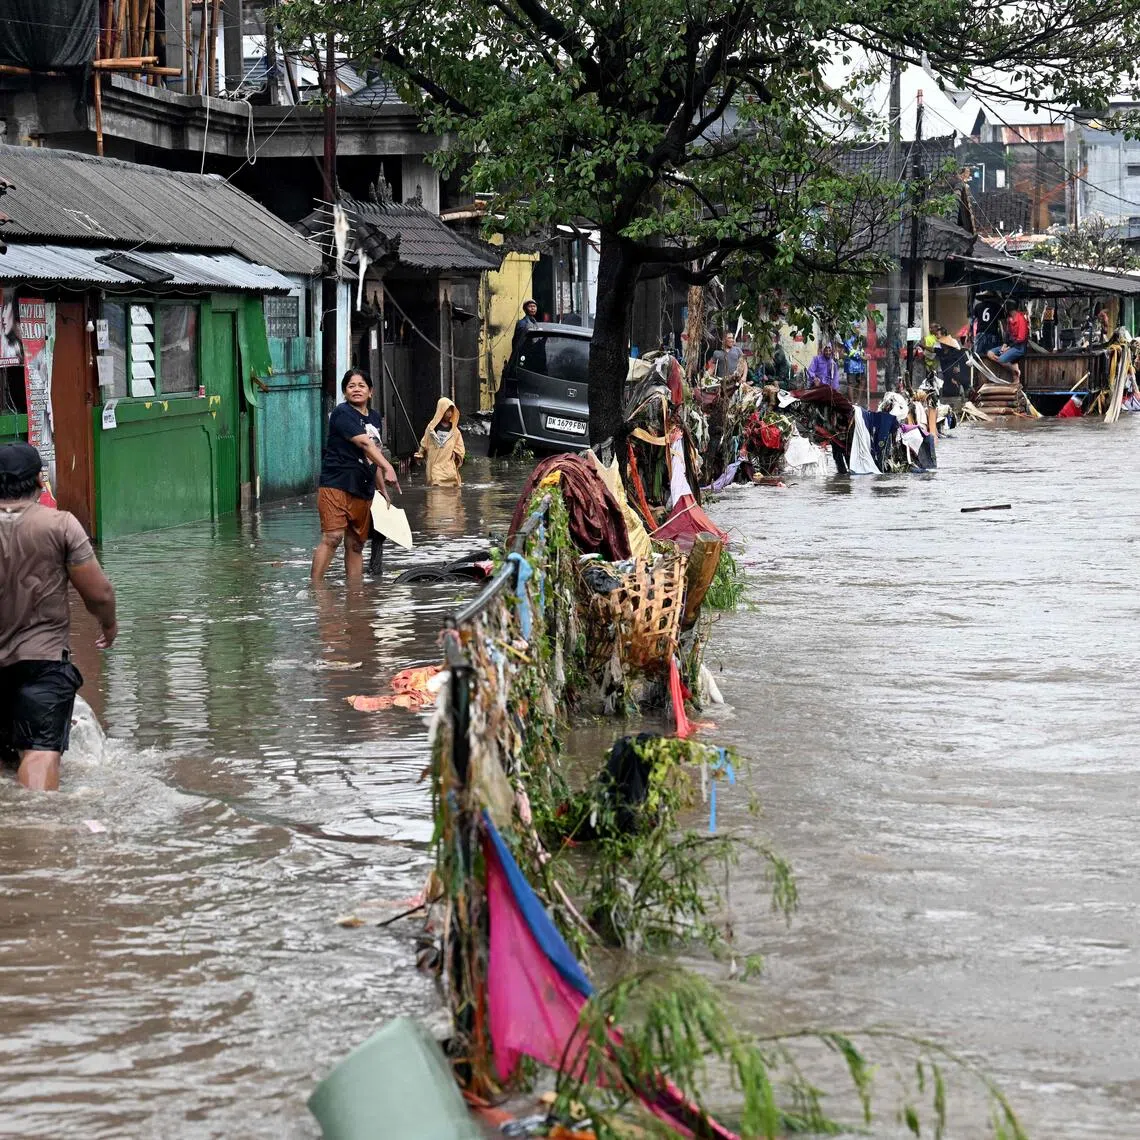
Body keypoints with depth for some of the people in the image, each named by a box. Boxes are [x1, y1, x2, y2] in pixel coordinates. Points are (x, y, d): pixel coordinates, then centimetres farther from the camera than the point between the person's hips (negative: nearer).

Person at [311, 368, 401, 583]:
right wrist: (388, 468, -32)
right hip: (336, 484, -7)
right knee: (332, 537, -19)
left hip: (363, 490, 7)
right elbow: (364, 443, -21)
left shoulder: (375, 419, 17)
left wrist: (382, 490, 23)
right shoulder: (342, 413, -8)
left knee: (356, 544, 9)